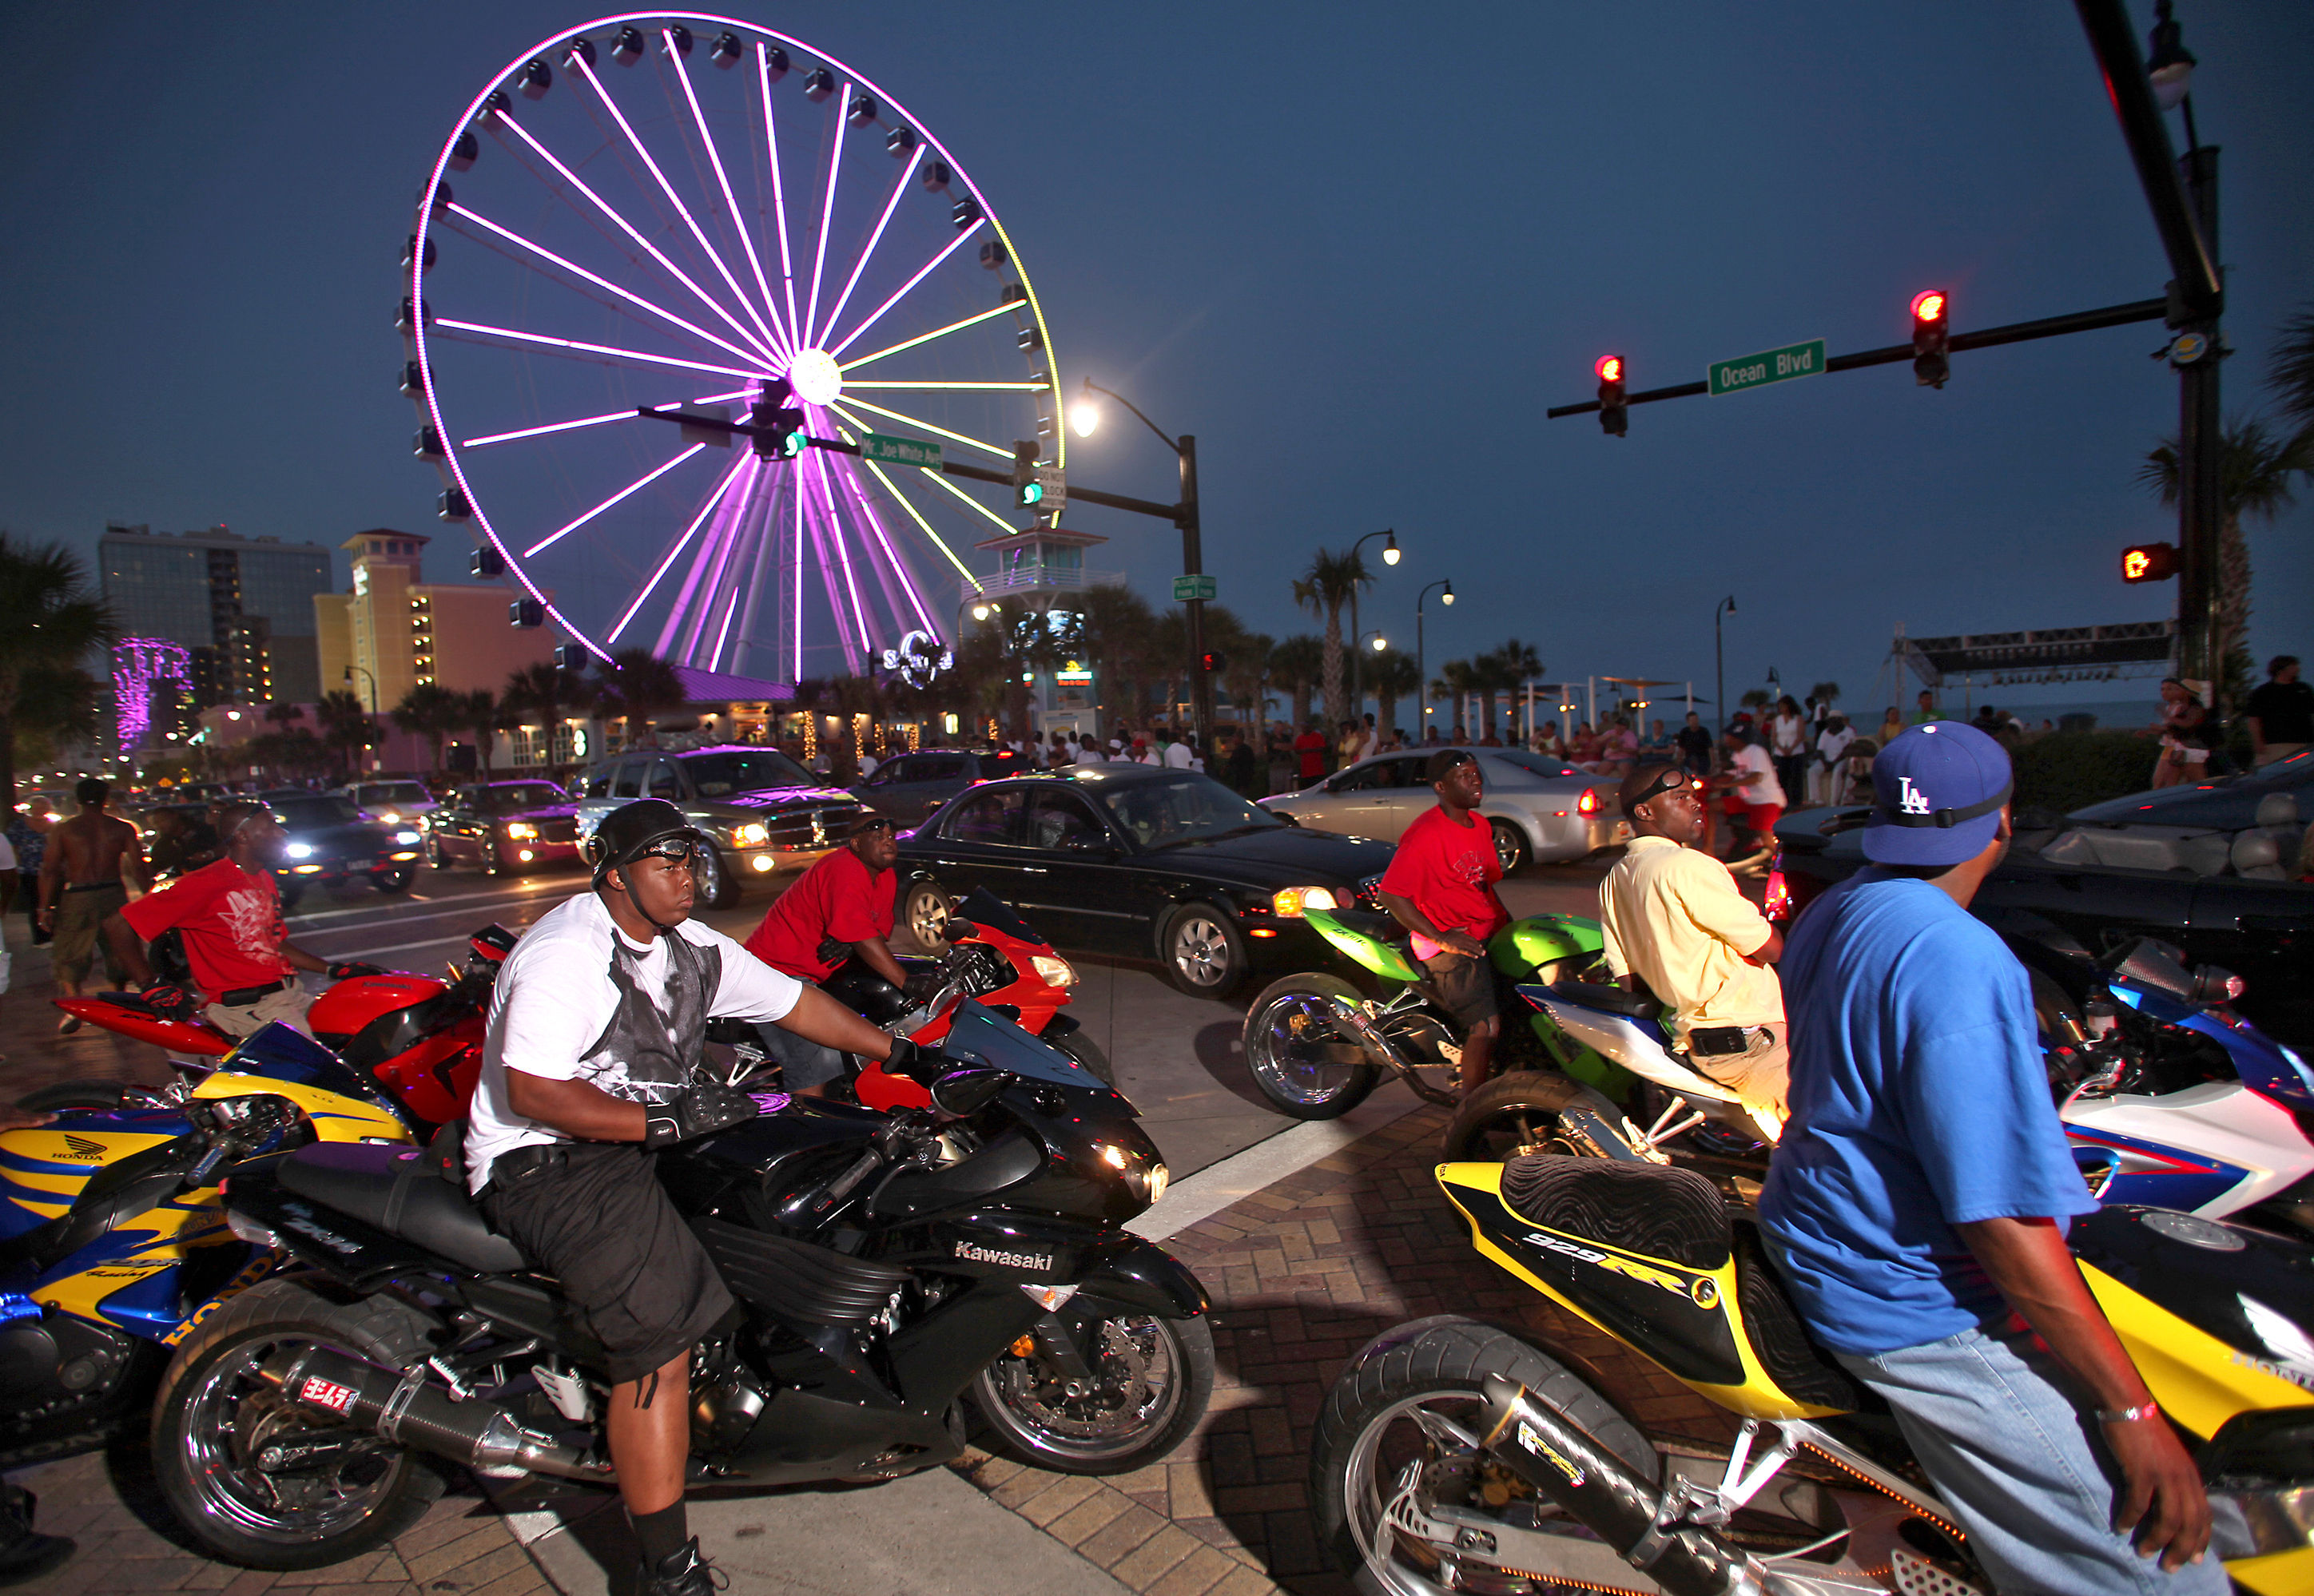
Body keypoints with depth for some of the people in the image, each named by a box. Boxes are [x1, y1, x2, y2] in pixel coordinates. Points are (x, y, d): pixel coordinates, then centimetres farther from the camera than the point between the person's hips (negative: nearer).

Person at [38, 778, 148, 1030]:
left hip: (77, 898, -1)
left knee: (69, 958, 7)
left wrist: (46, 908, 1)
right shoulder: (122, 828, 0)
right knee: (118, 952, 14)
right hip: (114, 895, 1)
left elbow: (49, 871, -3)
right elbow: (138, 868, -2)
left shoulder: (62, 829, -1)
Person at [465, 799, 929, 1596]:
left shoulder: (693, 949, 6)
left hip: (648, 1137, 9)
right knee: (659, 1328, -23)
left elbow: (794, 1001, 10)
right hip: (544, 1164, -9)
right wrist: (668, 1120, -28)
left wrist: (898, 1050, 6)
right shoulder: (562, 956, -18)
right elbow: (533, 1093, -24)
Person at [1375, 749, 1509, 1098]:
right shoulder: (1426, 833, -17)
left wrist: (1510, 922, 11)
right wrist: (1441, 938, -20)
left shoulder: (1480, 825, 12)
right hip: (1450, 943, -9)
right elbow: (1390, 893, -20)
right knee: (1486, 1024, -20)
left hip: (1490, 932, 9)